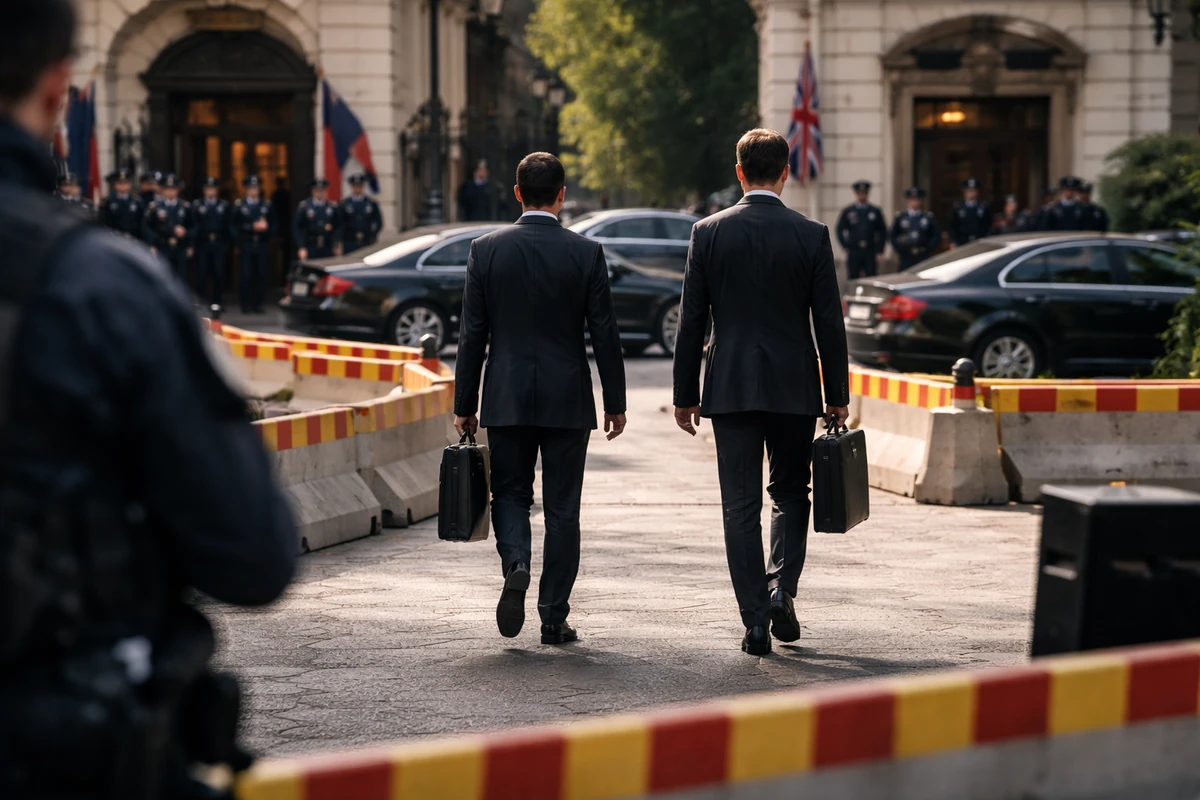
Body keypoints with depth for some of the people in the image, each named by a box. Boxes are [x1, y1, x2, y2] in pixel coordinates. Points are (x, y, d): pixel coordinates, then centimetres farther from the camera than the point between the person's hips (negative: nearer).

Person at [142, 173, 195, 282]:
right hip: (162, 249, -2)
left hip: (181, 249, 2)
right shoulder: (155, 207, 2)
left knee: (181, 281, 3)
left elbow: (193, 227, 12)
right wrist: (151, 246, -6)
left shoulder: (186, 207, 9)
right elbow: (146, 228, 1)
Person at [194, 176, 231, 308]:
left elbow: (228, 225, 7)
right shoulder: (197, 205, 7)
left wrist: (226, 243, 0)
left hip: (219, 244, 1)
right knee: (201, 275, -2)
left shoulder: (224, 206, 10)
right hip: (202, 243, -1)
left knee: (218, 275, 0)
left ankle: (216, 303, 6)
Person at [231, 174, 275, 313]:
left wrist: (265, 228, -7)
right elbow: (233, 227, 2)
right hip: (246, 246, -2)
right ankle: (246, 305, 0)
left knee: (261, 276, -2)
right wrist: (253, 227, -6)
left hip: (262, 246, 2)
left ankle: (257, 304, 6)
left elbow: (273, 226, 13)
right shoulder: (239, 206, 6)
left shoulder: (267, 205, 13)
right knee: (247, 276, -7)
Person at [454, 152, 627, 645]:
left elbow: (472, 334, -1)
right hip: (567, 400, -1)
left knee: (510, 493, 14)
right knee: (562, 508, 6)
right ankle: (554, 618, 8)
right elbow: (605, 333, -3)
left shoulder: (486, 250, -2)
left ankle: (516, 567, -13)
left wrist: (465, 405, 5)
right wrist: (615, 402, 6)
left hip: (507, 399, 1)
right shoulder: (586, 253, -5)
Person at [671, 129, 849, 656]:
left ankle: (755, 620, 1)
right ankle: (782, 584, -1)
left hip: (729, 387, 0)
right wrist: (838, 395, 6)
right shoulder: (811, 235, -4)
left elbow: (691, 320, 0)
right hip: (794, 386, 0)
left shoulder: (709, 232, -2)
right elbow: (829, 322, -2)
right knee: (790, 493, 17)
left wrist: (685, 394, 7)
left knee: (741, 504, 4)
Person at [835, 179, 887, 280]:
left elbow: (883, 232, 8)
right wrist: (846, 247, 0)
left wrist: (879, 251, 2)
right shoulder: (847, 211, 6)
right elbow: (840, 230, 8)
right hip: (853, 252, 0)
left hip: (871, 253, 0)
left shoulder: (876, 211, 7)